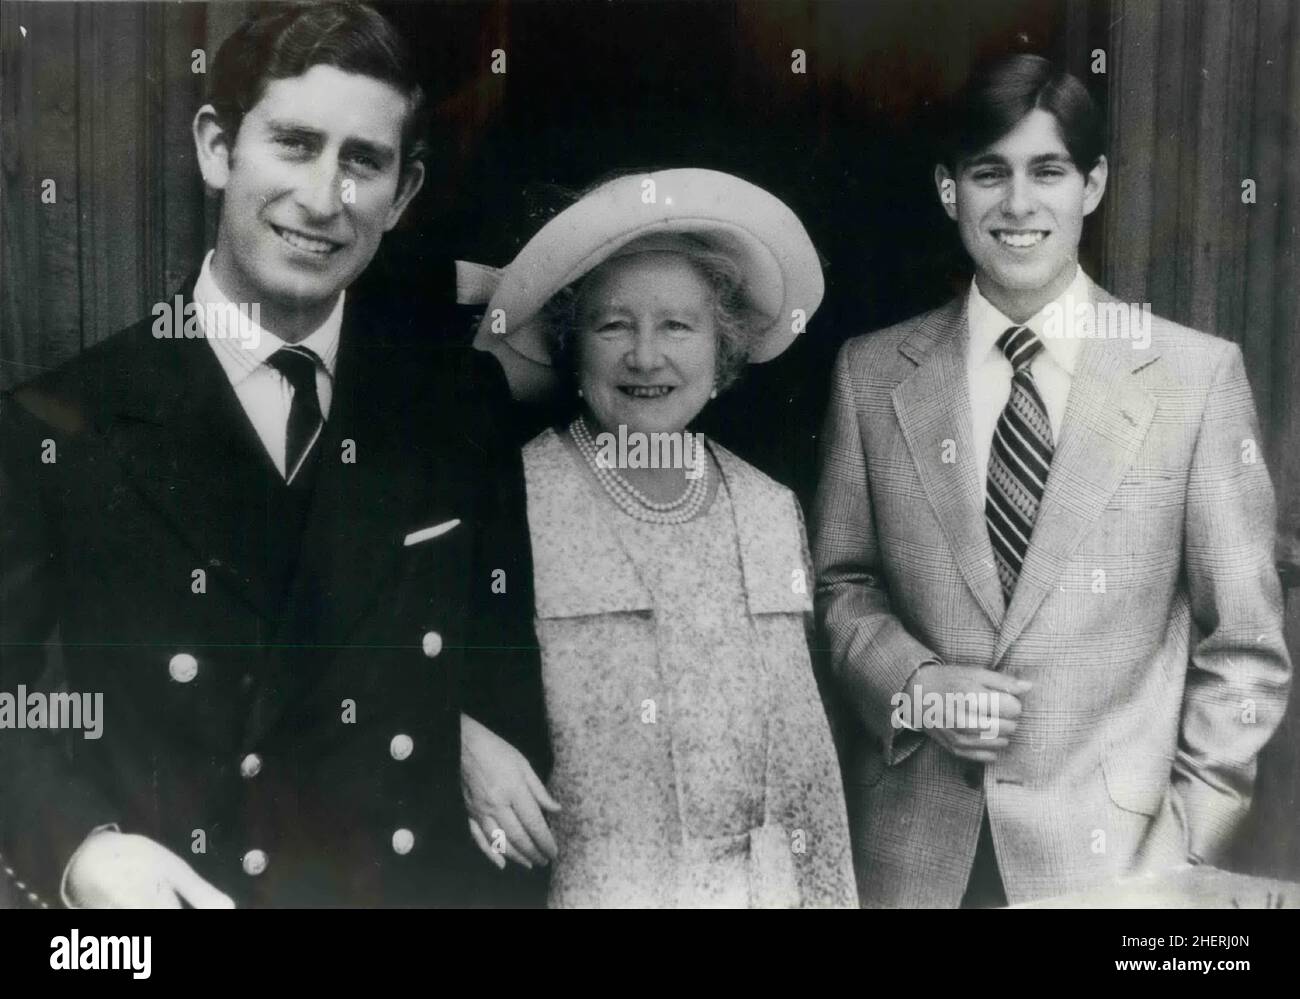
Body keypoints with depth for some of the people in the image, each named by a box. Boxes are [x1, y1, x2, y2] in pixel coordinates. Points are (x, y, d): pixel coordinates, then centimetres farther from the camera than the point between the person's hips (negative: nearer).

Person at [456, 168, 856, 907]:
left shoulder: (773, 511, 2)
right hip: (578, 883, -3)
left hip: (760, 883, 4)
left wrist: (829, 892, 6)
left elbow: (801, 744, 6)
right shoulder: (507, 498, -12)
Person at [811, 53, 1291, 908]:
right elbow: (841, 584, 8)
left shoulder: (1199, 373, -4)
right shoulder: (872, 373, 0)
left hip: (1112, 844, -1)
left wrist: (1187, 843, -6)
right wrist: (911, 683, -9)